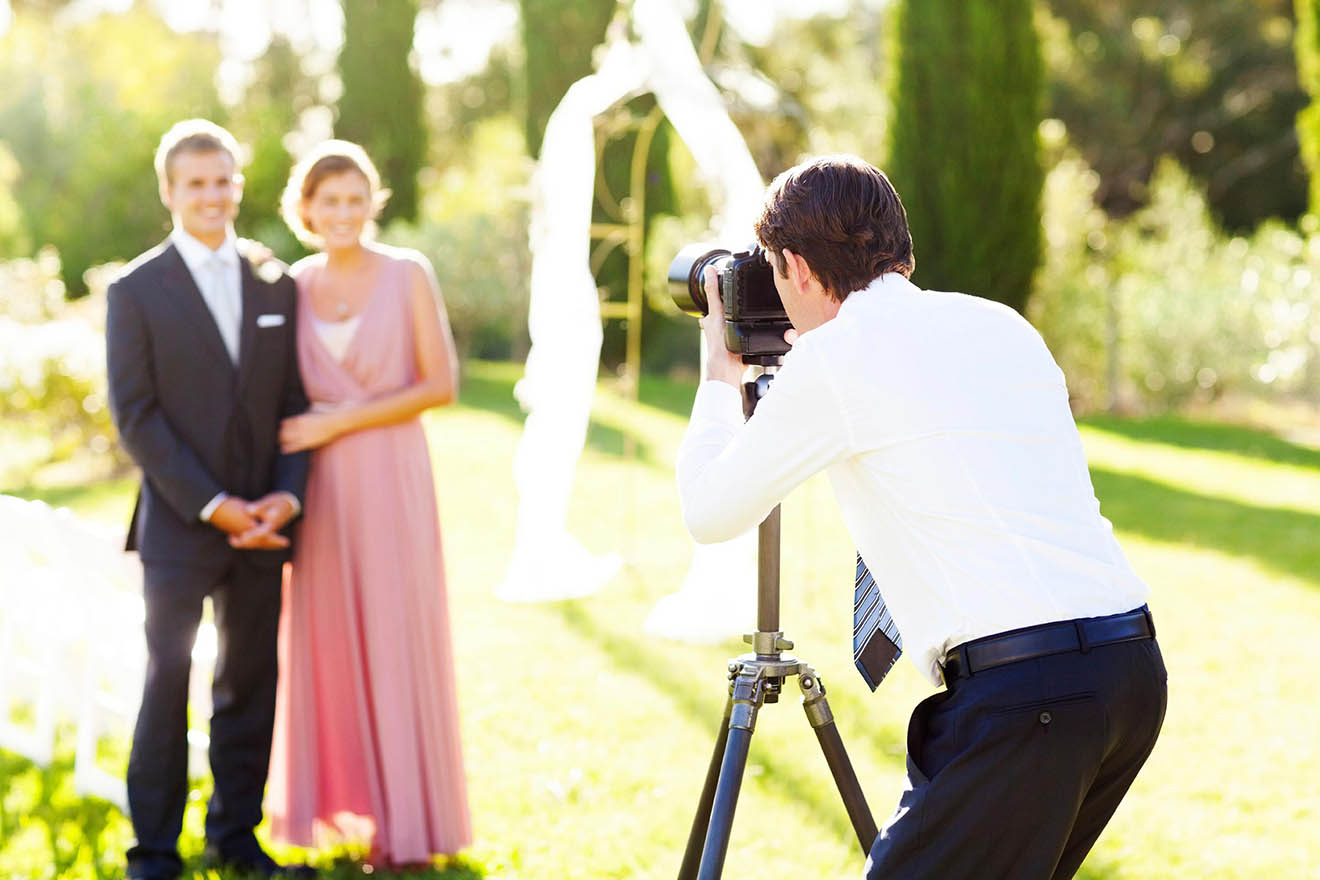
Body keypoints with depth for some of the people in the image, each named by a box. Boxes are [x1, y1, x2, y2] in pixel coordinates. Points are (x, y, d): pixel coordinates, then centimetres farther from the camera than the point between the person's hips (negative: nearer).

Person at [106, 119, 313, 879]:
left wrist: (286, 495, -7)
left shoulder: (277, 285, 9)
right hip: (178, 526, -4)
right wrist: (213, 505, -14)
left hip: (261, 525, 4)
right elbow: (136, 416, -8)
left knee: (251, 683, 10)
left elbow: (294, 402, 9)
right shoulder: (137, 291, -3)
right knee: (167, 683, 0)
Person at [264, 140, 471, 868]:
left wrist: (342, 422, -11)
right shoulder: (294, 285, 7)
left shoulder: (407, 274, -3)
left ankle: (406, 819, 10)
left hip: (391, 477, -3)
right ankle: (339, 800, 18)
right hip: (320, 483, 3)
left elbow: (440, 385, -7)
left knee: (396, 637, 1)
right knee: (325, 636, 6)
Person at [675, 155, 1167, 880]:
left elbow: (709, 512, 9)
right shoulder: (1001, 325, 18)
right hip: (1134, 668, 8)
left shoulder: (834, 358, -2)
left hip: (1023, 690, -8)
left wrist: (722, 369, 25)